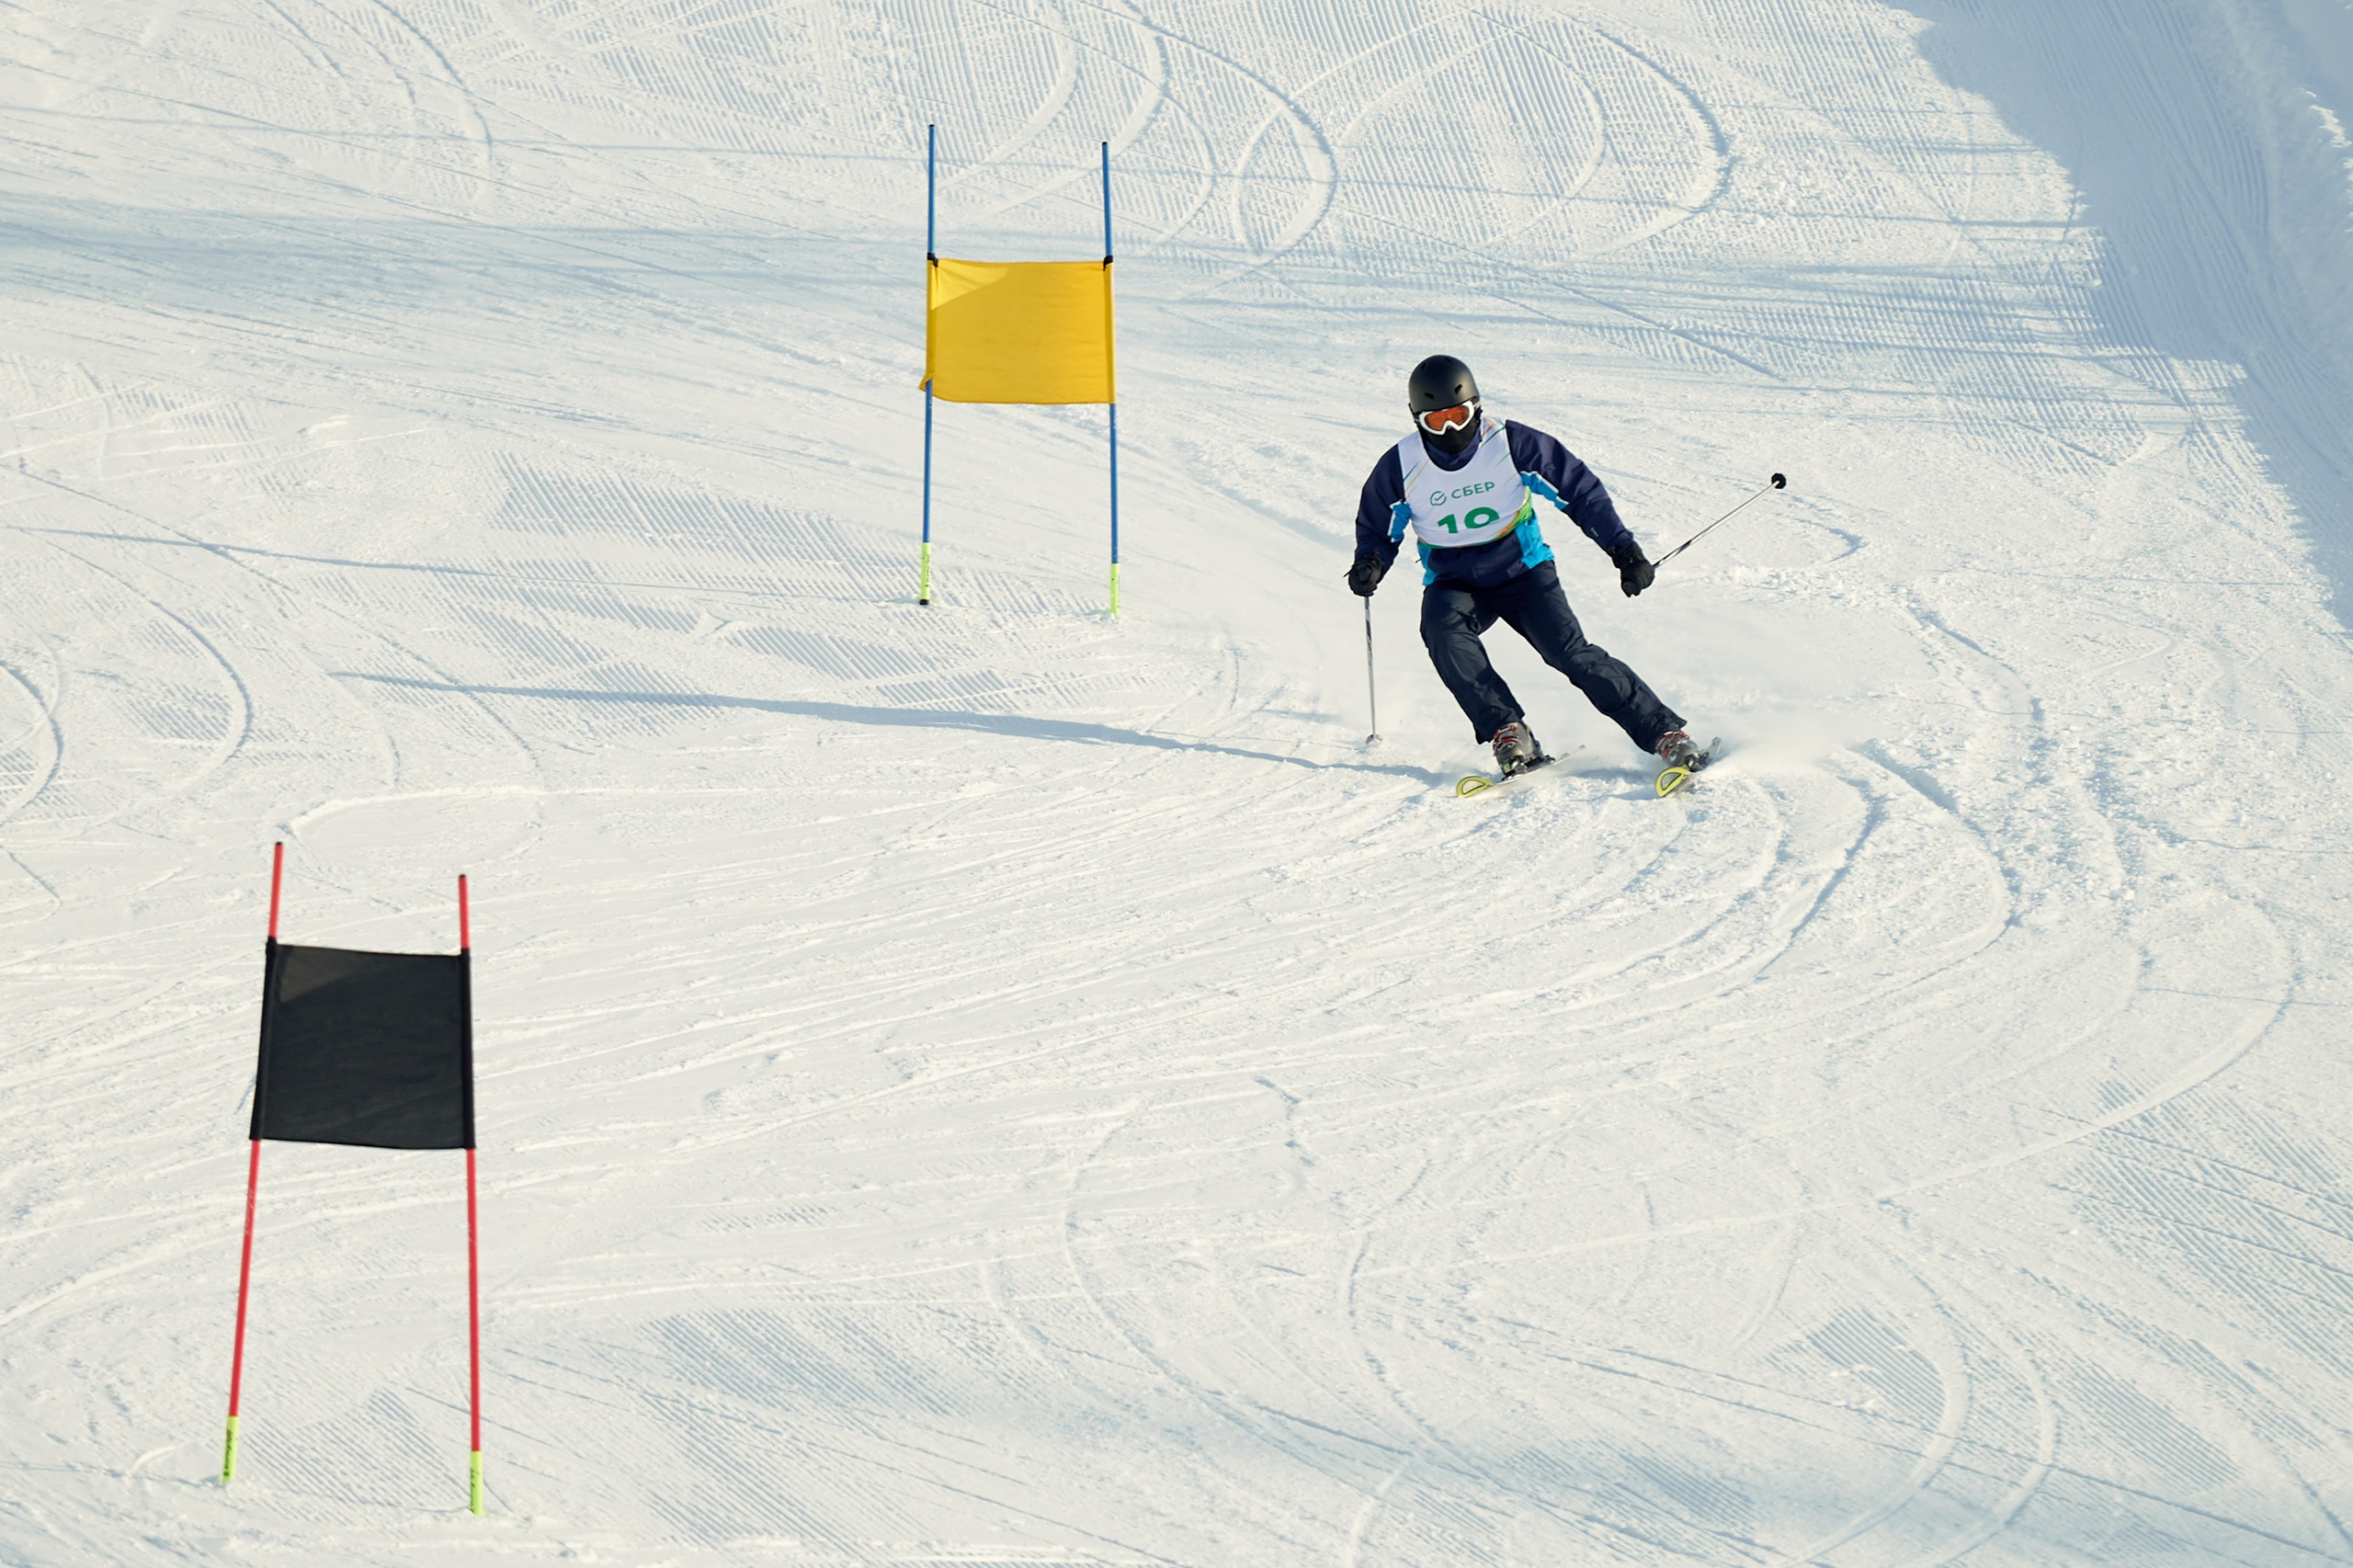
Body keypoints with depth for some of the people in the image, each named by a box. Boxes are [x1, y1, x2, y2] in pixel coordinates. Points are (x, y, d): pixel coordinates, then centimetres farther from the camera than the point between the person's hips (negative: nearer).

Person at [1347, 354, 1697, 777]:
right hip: (1453, 584, 2)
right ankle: (1508, 733, -28)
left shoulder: (1512, 444, -13)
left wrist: (1624, 550, -8)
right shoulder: (1401, 466, -9)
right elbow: (1378, 528, 9)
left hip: (1522, 571, -1)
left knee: (1571, 653, -20)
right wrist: (1370, 565, -14)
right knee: (1442, 631, -32)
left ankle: (1664, 732, -15)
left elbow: (1579, 489, -4)